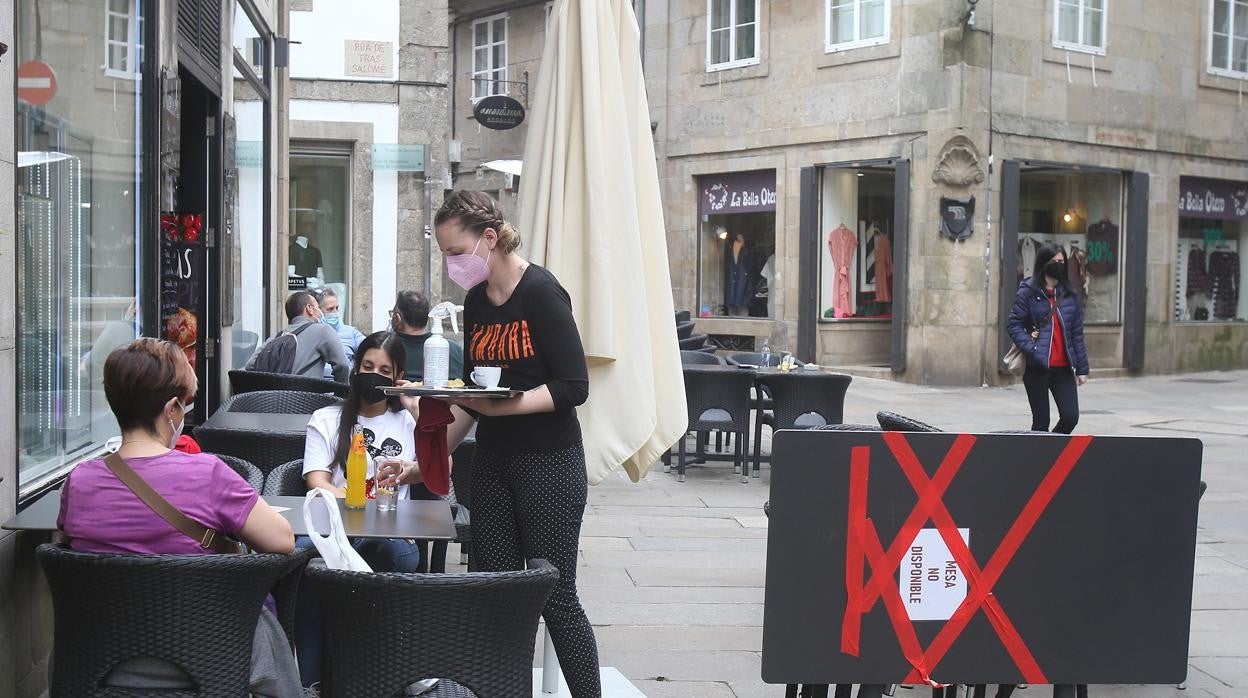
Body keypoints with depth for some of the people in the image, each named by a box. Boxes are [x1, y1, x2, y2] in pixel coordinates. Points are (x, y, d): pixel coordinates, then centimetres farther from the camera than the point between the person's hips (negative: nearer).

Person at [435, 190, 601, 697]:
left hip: (549, 461, -7)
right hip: (492, 461, 7)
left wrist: (506, 404, -28)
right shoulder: (476, 302, 9)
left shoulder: (540, 291, -13)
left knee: (554, 597, -3)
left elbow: (573, 386, -17)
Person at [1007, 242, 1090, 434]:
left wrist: (1082, 368, 8)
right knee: (1041, 421, 2)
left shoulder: (1070, 296, 11)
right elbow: (1014, 324, -4)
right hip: (1037, 367, -3)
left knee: (1071, 417, -5)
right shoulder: (1028, 292, -1)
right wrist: (1031, 349, -17)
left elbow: (1077, 334, 12)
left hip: (1063, 368, 3)